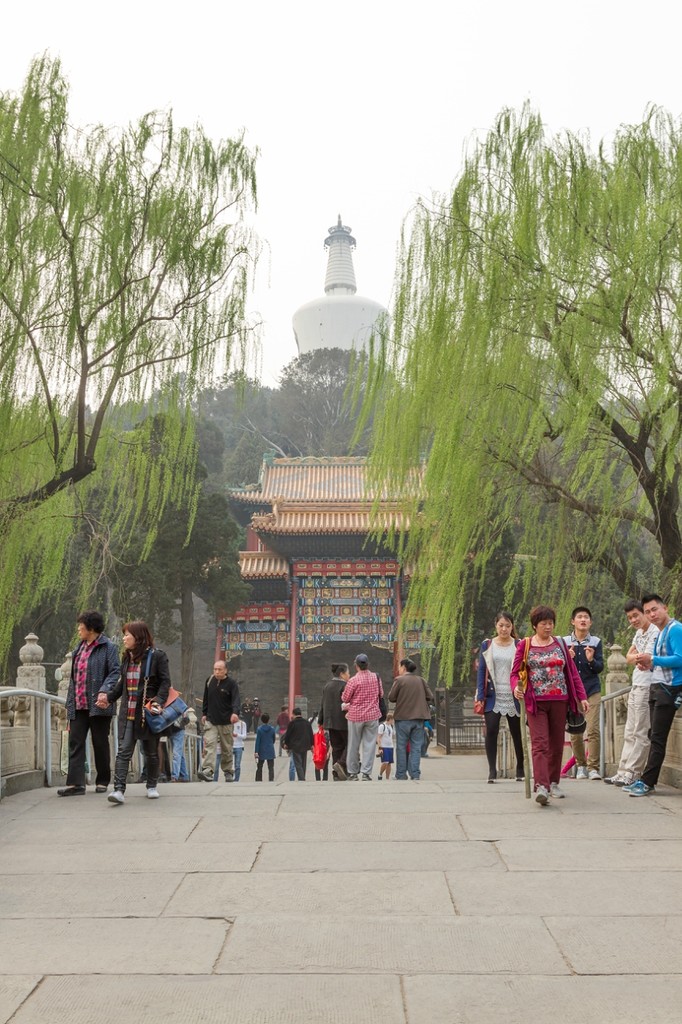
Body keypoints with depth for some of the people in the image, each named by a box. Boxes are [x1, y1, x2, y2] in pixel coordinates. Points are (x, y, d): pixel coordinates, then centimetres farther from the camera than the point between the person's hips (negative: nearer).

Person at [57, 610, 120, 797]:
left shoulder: (108, 647, -5)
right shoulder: (80, 648, 17)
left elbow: (115, 672, -12)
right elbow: (74, 676, 19)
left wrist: (104, 692, -27)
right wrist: (69, 702, 15)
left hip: (98, 705, -6)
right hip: (78, 705, 6)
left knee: (100, 744, 4)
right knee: (75, 742, -3)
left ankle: (103, 782, 16)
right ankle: (75, 783, -6)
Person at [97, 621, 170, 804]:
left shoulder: (157, 656, -5)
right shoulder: (127, 658, 14)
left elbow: (165, 682, -8)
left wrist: (159, 702, -21)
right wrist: (108, 697, 7)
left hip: (148, 713, -4)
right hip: (128, 713, 4)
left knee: (151, 752, 10)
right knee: (123, 751, -8)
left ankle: (152, 786, 26)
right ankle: (119, 790, -14)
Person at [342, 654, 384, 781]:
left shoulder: (353, 680, -13)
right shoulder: (376, 677, -2)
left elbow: (344, 699, -6)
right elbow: (381, 694, 11)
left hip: (355, 716, -2)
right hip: (372, 715, 2)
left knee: (353, 745, 9)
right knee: (369, 744, 4)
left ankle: (353, 773, 15)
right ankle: (366, 773, -1)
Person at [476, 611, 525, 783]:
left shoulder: (519, 646, 4)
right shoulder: (487, 645, 6)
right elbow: (481, 671, 5)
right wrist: (480, 697, -2)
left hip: (513, 697, 0)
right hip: (493, 697, 0)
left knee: (517, 733, 6)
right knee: (491, 731, -10)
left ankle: (520, 770, 21)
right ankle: (492, 770, -2)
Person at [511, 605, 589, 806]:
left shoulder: (560, 644, 12)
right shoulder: (525, 645, 5)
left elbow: (573, 672, 13)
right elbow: (515, 673, 3)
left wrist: (582, 697, 6)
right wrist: (516, 687, -18)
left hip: (559, 701, 3)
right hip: (535, 701, -3)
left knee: (557, 744, 8)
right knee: (540, 744, -13)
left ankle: (553, 783, 22)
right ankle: (541, 786, -22)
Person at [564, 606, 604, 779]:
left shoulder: (596, 642, 2)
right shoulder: (565, 642, 3)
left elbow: (600, 668, -1)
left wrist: (591, 660, -22)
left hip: (592, 691, -1)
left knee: (593, 730, -9)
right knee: (575, 731, 3)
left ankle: (593, 768, -3)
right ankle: (581, 765, 19)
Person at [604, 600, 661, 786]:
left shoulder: (655, 632, -13)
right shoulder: (639, 633, 17)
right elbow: (629, 658, 15)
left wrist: (635, 657, -5)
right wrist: (639, 656, -5)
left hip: (648, 687, -10)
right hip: (636, 686, 10)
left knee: (642, 733, -5)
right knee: (630, 733, 10)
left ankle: (632, 773, -2)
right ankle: (623, 772, 13)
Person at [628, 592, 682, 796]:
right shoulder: (661, 633, 16)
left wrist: (652, 660, -20)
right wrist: (648, 664, 2)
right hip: (658, 687, 10)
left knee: (658, 738, -8)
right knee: (655, 737, 11)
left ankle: (647, 783, -6)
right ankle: (647, 781, 15)